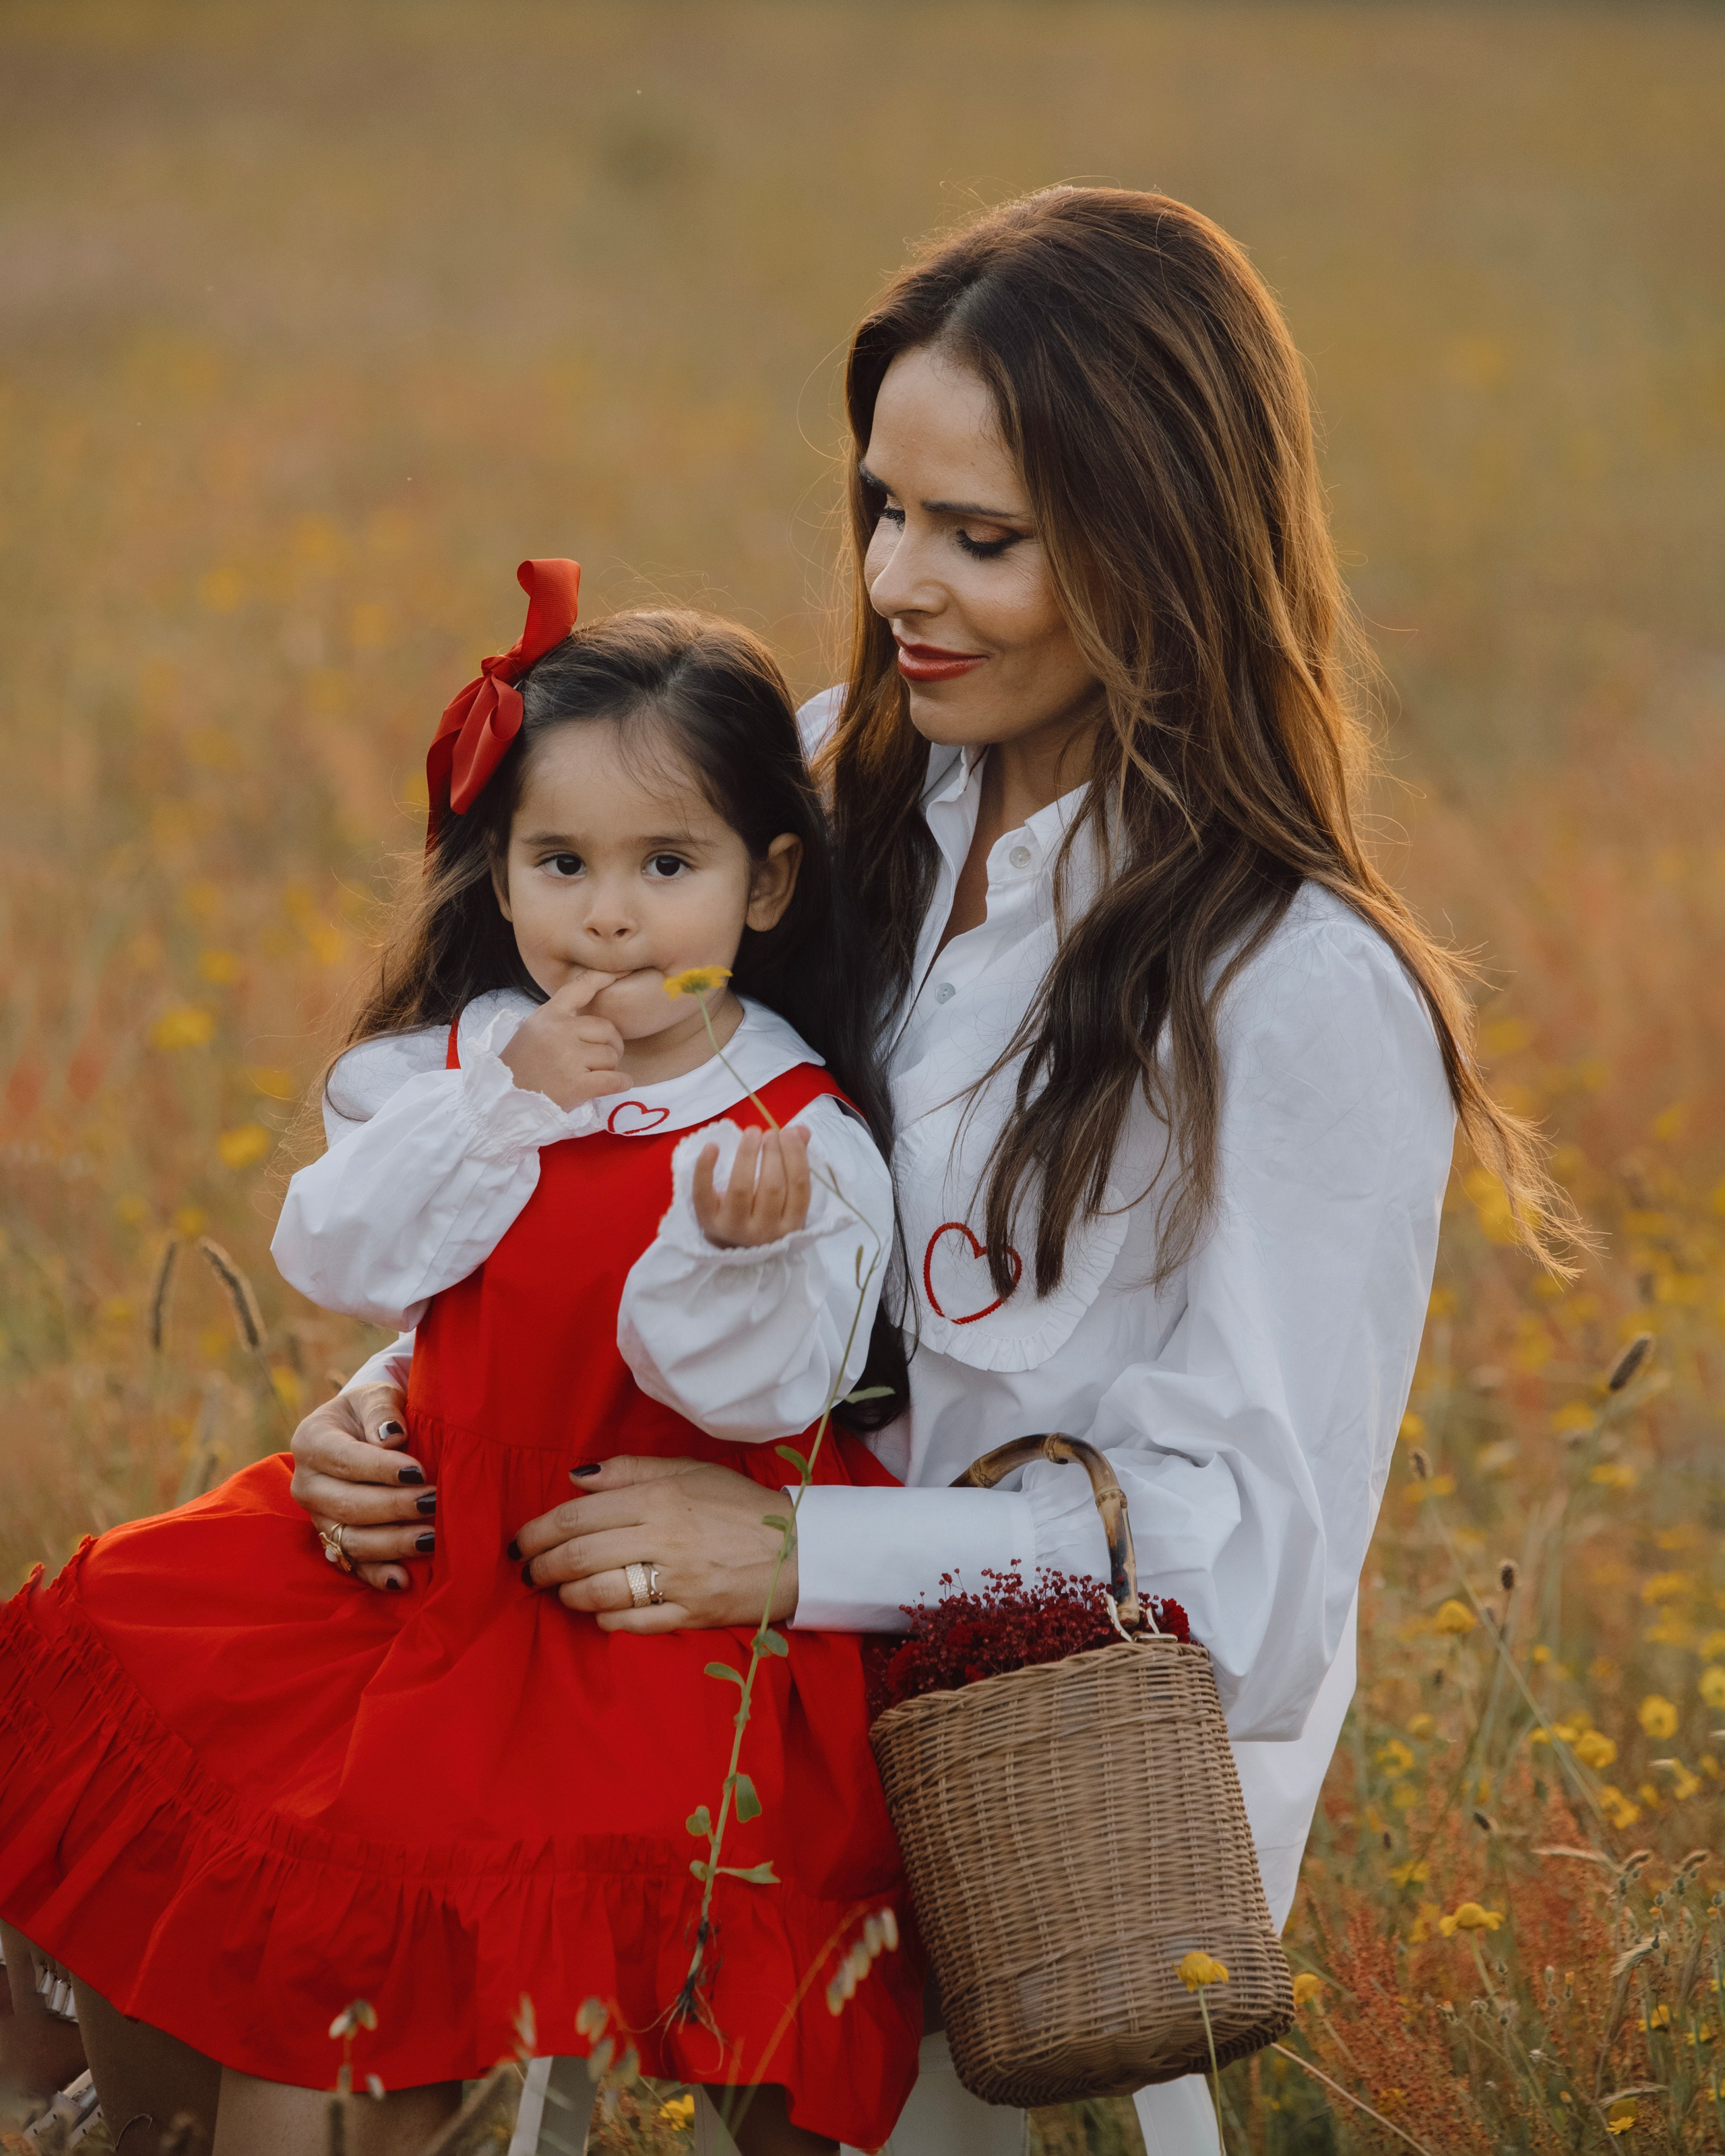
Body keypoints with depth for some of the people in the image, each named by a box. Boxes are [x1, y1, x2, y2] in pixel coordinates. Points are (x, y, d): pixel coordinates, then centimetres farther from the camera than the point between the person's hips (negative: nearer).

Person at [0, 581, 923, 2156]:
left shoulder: (798, 1137, -11)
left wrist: (741, 1245, -38)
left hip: (667, 1596, -5)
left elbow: (761, 1388, -19)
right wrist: (505, 1102, -17)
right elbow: (337, 1258, -9)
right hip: (446, 1540, 5)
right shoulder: (459, 1060, 2)